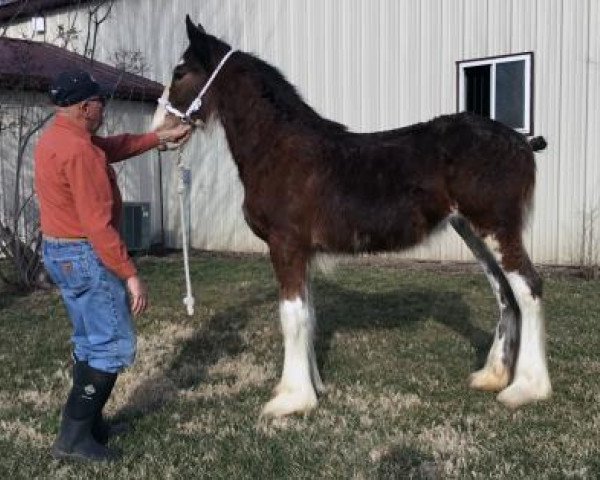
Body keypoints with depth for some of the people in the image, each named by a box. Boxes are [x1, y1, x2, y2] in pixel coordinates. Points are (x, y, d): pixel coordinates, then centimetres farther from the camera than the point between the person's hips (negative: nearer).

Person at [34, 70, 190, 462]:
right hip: (87, 256, -10)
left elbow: (115, 146, 23)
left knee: (91, 342, 18)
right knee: (115, 345, -2)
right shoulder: (80, 151, -23)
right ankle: (74, 437, 1)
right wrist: (130, 274, -24)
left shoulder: (55, 139, 9)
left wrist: (162, 137, 24)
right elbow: (98, 224, -26)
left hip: (59, 252, 10)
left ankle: (89, 423, 27)